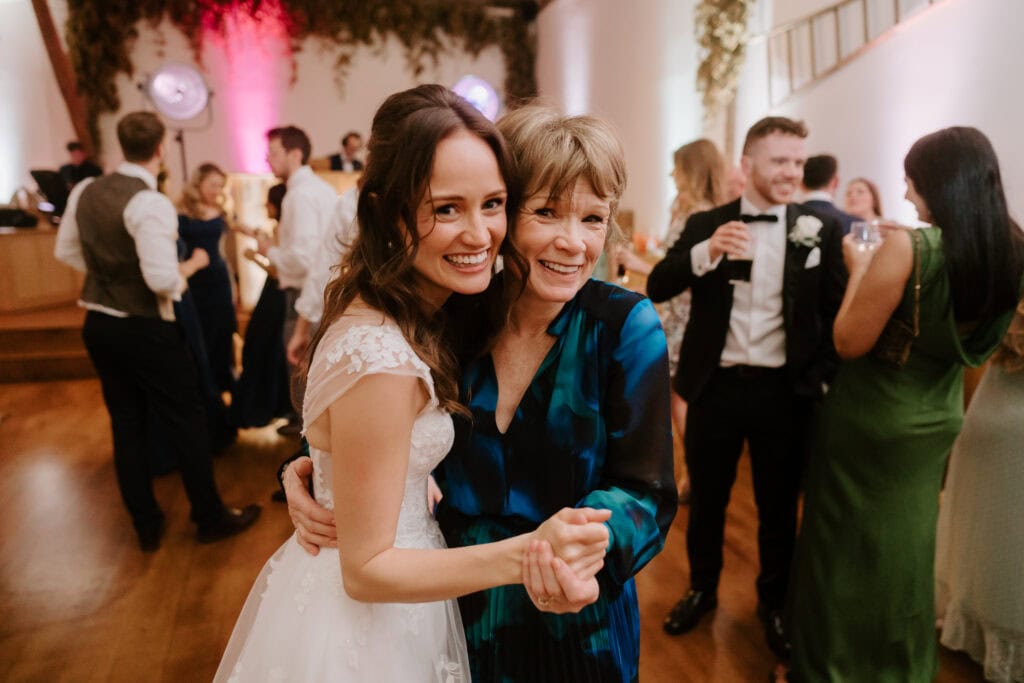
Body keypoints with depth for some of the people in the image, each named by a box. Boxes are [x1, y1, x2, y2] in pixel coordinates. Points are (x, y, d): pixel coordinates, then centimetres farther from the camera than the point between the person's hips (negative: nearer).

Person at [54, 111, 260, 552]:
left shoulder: (84, 191, 3)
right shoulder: (151, 204, -22)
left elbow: (65, 251, 14)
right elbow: (163, 280, -27)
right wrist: (193, 264, -8)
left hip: (98, 326, 8)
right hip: (145, 331, -8)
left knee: (126, 424, 15)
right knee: (186, 421, 7)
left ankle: (146, 527, 27)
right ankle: (211, 518, 20)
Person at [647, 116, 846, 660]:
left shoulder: (820, 229, 0)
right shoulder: (705, 224, 1)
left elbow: (837, 312, 1)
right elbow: (656, 289, -8)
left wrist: (825, 377, -6)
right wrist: (705, 253, -23)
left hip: (784, 390, 0)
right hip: (715, 386, 1)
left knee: (778, 508, 15)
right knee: (705, 500, 16)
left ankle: (774, 603, 38)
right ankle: (701, 590, 39)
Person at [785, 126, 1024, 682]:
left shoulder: (906, 246, -25)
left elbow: (850, 342, -19)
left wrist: (859, 270, -6)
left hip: (871, 420, -6)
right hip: (936, 420, 7)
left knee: (847, 546, 12)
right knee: (907, 544, 24)